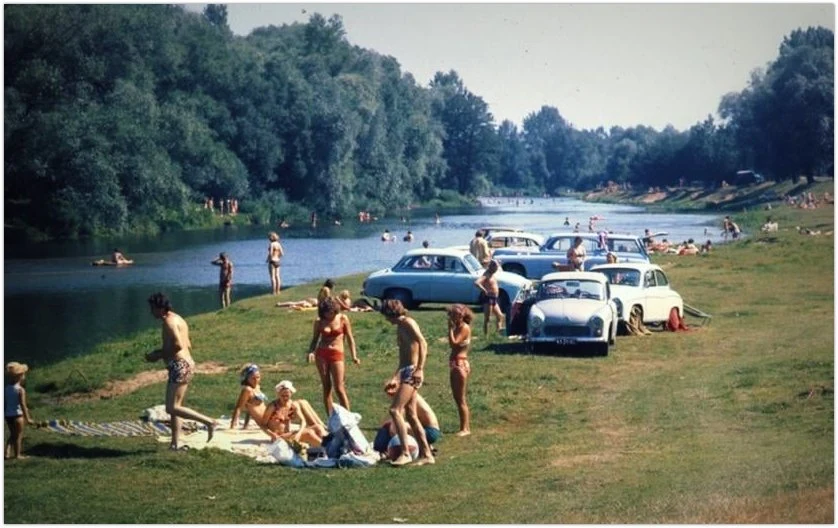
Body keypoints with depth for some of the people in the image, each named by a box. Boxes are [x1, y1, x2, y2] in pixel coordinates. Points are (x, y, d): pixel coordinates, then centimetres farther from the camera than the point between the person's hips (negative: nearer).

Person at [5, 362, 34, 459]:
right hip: (17, 415, -6)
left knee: (12, 435, 20)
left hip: (8, 415, 6)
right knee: (18, 436, 7)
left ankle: (7, 453, 13)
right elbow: (23, 405, -18)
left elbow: (4, 403, 8)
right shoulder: (20, 390, -16)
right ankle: (17, 454, 12)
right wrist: (27, 418, -13)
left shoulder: (6, 389, 3)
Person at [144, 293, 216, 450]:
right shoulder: (178, 319, 19)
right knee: (174, 407, 12)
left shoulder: (169, 321, -11)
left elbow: (178, 345, -22)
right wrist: (162, 352, 21)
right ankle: (175, 443, 11)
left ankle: (208, 421, -12)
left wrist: (158, 355, -12)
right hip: (187, 364, 10)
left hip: (179, 366, -10)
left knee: (172, 408, -12)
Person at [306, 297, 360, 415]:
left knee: (339, 389, -8)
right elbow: (315, 339, 10)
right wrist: (310, 352, -9)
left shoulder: (342, 319, 1)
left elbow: (349, 338, 6)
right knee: (326, 387, 2)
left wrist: (354, 356, -1)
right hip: (321, 354, 2)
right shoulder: (319, 322, 4)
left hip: (337, 354, -2)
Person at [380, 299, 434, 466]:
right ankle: (426, 454, 12)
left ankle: (405, 453, -19)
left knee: (395, 410, -17)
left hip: (413, 372, -10)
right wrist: (394, 379, 30)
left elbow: (423, 343, -19)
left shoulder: (408, 323, -6)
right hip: (406, 371, 10)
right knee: (411, 415, 8)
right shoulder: (399, 328, 22)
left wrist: (420, 369, -27)